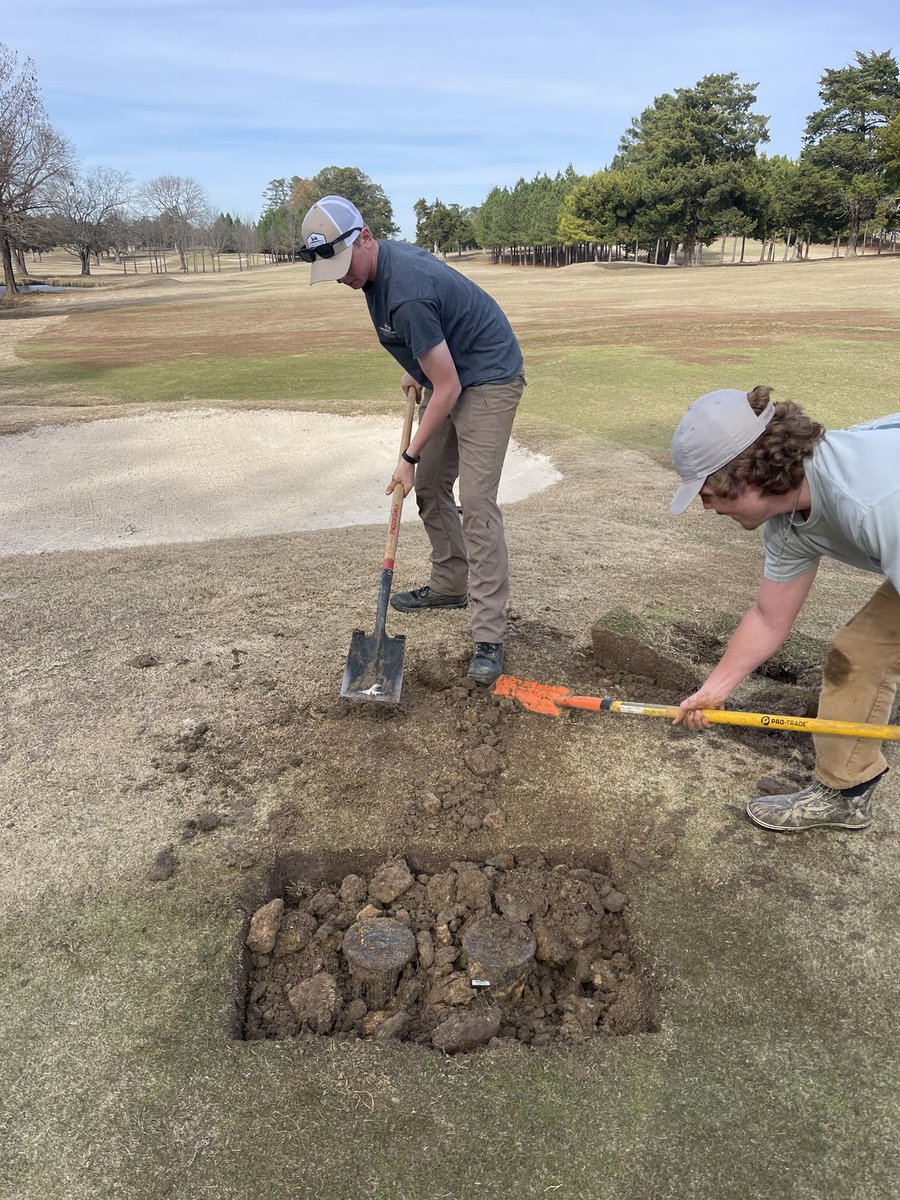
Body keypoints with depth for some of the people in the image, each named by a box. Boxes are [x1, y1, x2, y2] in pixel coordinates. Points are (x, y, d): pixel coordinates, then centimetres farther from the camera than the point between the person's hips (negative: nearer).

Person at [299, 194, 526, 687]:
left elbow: (448, 388, -26)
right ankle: (450, 585, 27)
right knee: (430, 487, 12)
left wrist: (410, 456, -18)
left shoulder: (406, 295, -30)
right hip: (448, 375, 10)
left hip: (486, 378, -10)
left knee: (476, 502, -17)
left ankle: (489, 636, -15)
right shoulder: (382, 259, -1)